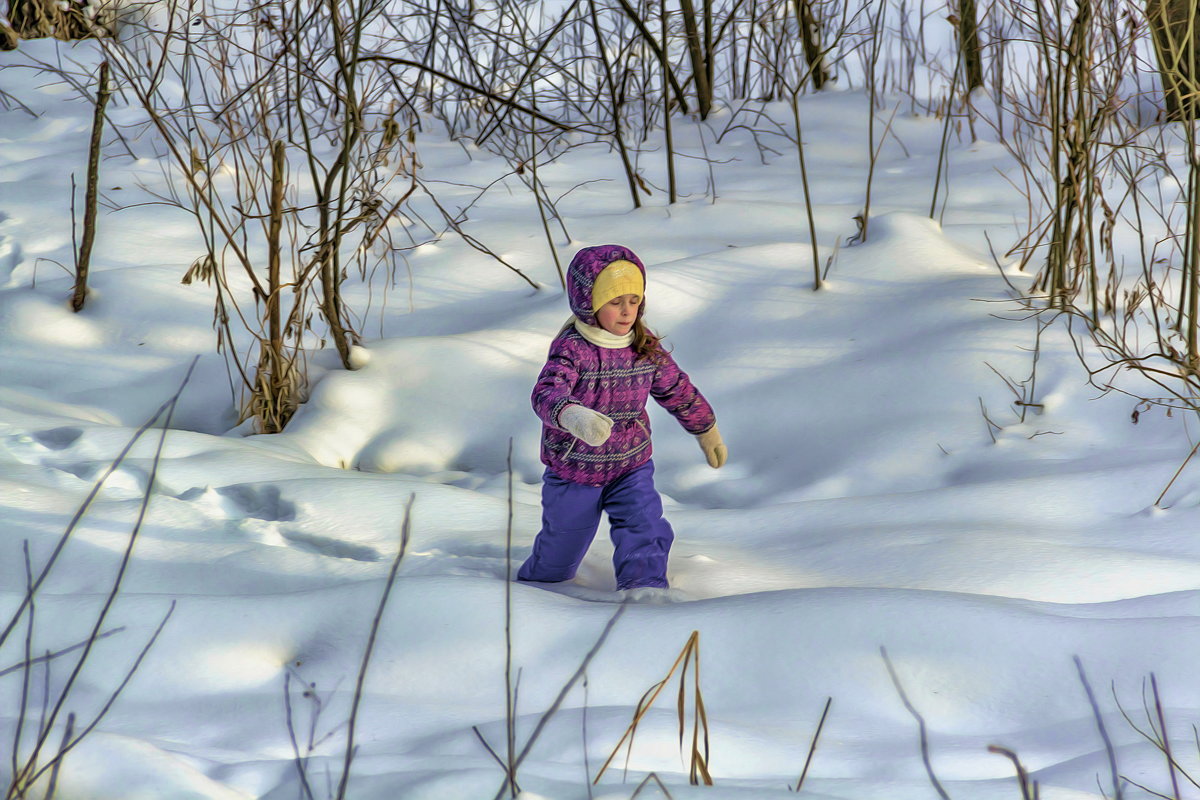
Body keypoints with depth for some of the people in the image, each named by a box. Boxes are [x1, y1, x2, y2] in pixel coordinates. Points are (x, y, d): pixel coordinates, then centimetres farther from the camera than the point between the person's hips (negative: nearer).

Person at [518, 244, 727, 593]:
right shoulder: (571, 349, -23)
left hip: (631, 467, 3)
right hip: (574, 471, -3)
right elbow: (547, 392, -41)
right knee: (560, 551, 15)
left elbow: (678, 391, 12)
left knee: (645, 528, -21)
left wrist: (707, 431, 25)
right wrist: (573, 416, -64)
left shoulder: (647, 349, -5)